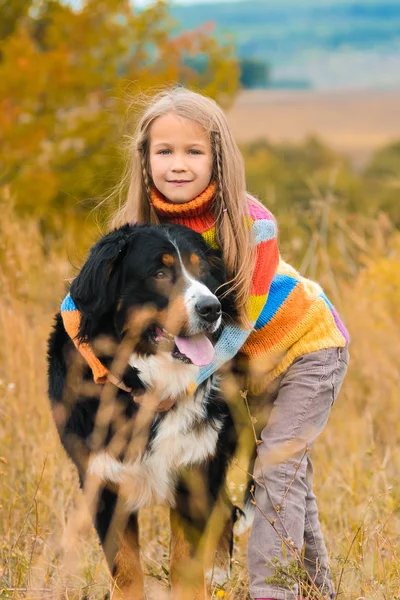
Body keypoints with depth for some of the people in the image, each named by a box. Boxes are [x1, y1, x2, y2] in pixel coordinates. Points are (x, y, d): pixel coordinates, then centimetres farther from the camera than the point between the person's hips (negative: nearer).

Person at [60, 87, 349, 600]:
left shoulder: (251, 224, -30)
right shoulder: (145, 226, -16)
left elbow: (239, 323, -27)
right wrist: (98, 360, -29)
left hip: (310, 346, -6)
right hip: (255, 361, 6)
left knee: (278, 466, -15)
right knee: (287, 472, 13)